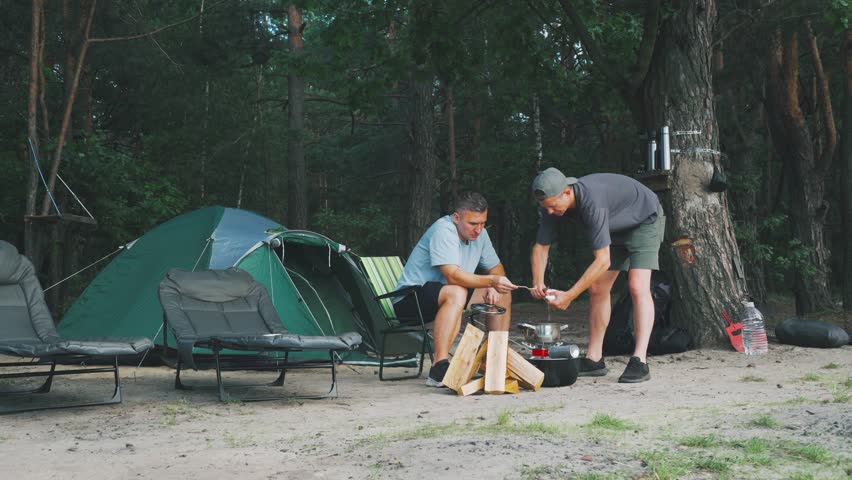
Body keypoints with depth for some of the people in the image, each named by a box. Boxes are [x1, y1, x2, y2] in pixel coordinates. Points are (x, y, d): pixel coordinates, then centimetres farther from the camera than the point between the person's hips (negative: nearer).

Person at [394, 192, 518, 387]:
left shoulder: (479, 233, 3)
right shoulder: (443, 230, -24)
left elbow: (495, 267, 15)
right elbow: (453, 275, -35)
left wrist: (493, 287, -7)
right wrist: (491, 281, -44)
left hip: (447, 296, 9)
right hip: (410, 300, -9)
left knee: (502, 295, 5)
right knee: (456, 293, -38)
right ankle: (439, 368, -42)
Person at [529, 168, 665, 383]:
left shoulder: (592, 201, -41)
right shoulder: (553, 204, -18)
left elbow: (603, 260, -41)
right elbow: (541, 246, -6)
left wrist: (570, 295, -41)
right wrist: (538, 283, -24)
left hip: (645, 219, -8)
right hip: (617, 228, 8)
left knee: (638, 287, -23)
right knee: (597, 289, 4)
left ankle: (639, 361, -28)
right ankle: (594, 359, 9)